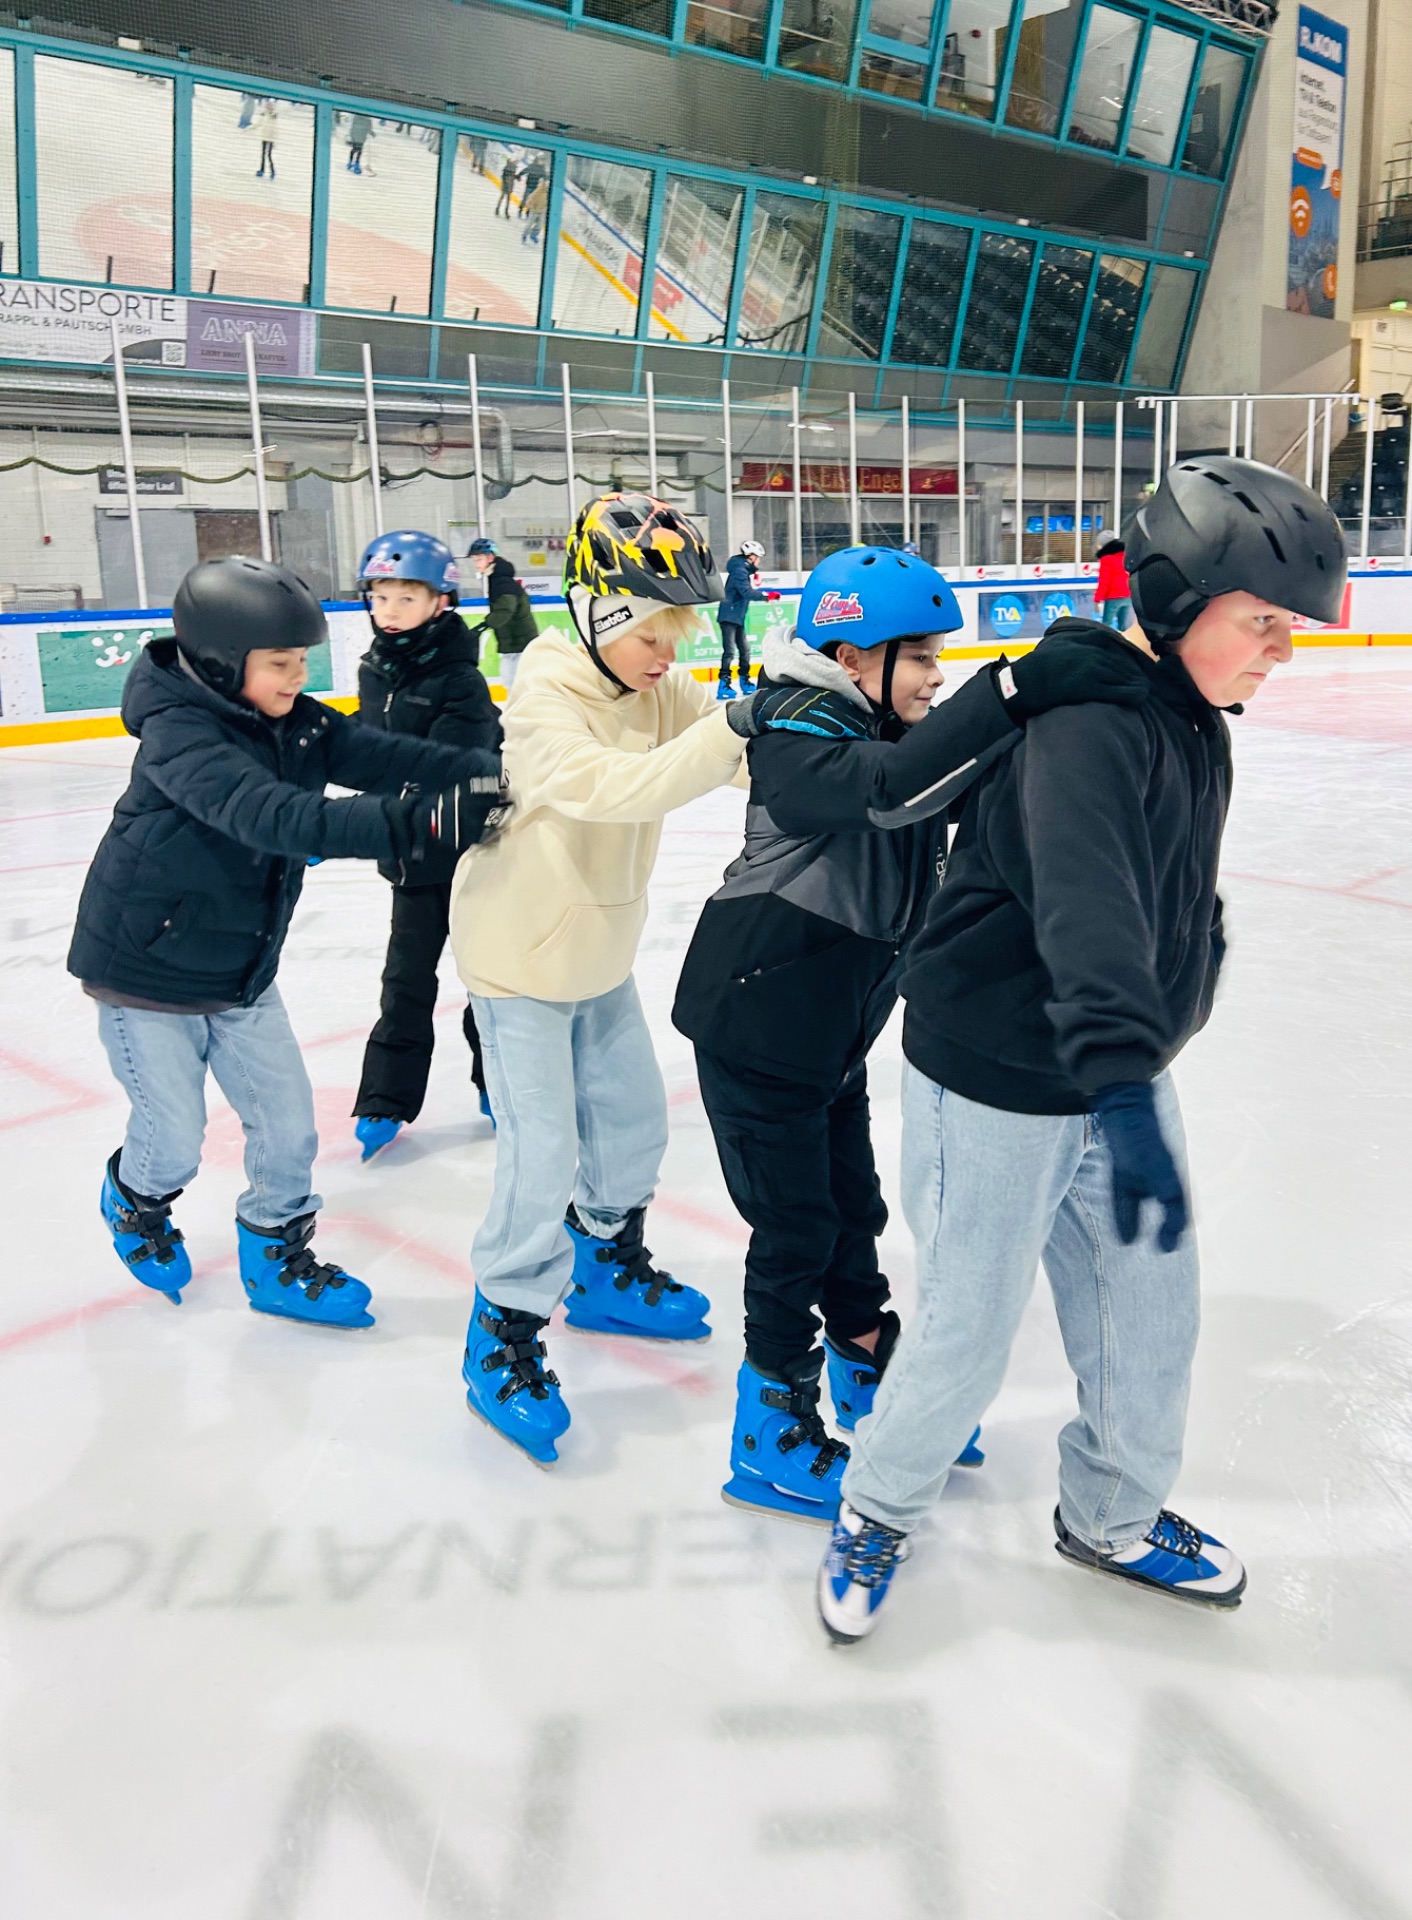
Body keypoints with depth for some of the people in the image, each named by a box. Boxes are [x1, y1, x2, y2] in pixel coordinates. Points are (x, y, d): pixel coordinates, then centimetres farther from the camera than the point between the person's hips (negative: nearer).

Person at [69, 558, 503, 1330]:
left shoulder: (297, 724, -5)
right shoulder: (178, 733, -27)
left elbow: (381, 754, -17)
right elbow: (271, 816, -43)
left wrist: (483, 774, -35)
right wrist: (410, 824, -54)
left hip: (242, 969, 6)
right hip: (146, 970, -6)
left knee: (288, 1120, 6)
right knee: (175, 1136, 6)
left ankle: (277, 1258, 28)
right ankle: (135, 1200, 41)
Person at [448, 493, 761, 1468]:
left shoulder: (659, 687, -3)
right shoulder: (544, 703, -24)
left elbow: (741, 750, -12)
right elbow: (608, 786, -42)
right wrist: (726, 731, -50)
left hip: (601, 949, 8)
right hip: (521, 953, -7)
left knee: (634, 1117, 17)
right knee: (543, 1153, -8)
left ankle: (608, 1271, 40)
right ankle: (502, 1343, 8)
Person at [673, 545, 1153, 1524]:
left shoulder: (887, 732, 6)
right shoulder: (799, 735, -22)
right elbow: (888, 785, -42)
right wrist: (1016, 689, -52)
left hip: (834, 1028, 8)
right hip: (754, 1025, -8)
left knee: (852, 1210, 18)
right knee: (795, 1226, 1)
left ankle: (870, 1379, 38)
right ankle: (771, 1438, 18)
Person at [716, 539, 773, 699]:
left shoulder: (745, 570, 15)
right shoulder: (739, 570, -16)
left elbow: (749, 591, 17)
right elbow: (746, 592, -26)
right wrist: (768, 595, -24)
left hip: (737, 617, 10)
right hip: (729, 616, -10)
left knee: (744, 649, 16)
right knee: (730, 651, -16)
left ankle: (745, 681, 26)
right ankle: (724, 685, -19)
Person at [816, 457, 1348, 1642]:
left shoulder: (1191, 720, 6)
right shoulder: (1084, 720, -25)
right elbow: (1084, 900, -41)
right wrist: (1121, 1078, -52)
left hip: (1121, 1069, 9)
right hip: (999, 1088, -8)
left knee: (1152, 1317, 16)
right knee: (970, 1335, 5)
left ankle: (1114, 1518, 41)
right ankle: (879, 1513, 33)